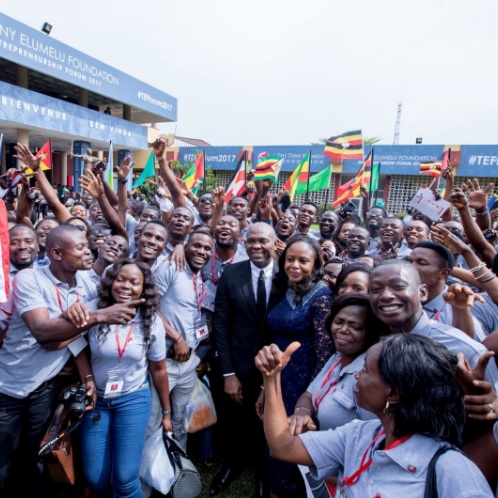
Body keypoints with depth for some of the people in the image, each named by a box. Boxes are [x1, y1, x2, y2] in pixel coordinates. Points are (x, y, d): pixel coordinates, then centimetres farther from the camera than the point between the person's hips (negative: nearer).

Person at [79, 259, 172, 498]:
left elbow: (158, 370, 0)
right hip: (96, 399, 1)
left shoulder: (152, 323, -10)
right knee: (95, 478, 11)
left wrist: (166, 412, 7)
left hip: (134, 399, -1)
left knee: (125, 478, -1)